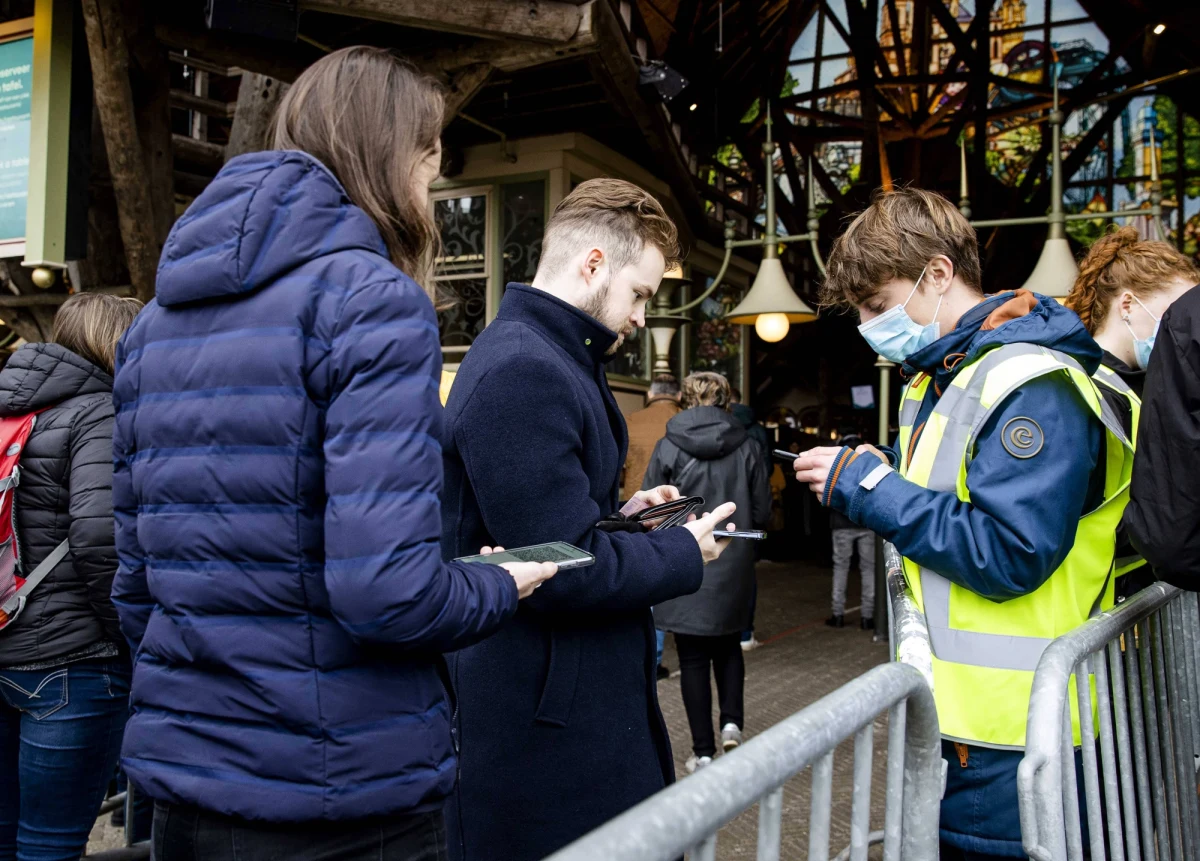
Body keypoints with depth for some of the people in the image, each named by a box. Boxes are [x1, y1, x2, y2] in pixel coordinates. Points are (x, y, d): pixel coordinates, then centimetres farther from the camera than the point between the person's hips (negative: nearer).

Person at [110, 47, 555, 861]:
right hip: (345, 795, -6)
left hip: (184, 781, 7)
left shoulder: (160, 317, 7)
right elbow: (385, 590, -24)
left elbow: (135, 586, 9)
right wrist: (500, 589, -5)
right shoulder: (373, 299, -15)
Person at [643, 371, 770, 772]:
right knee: (728, 647, 23)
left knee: (693, 658, 7)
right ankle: (732, 721, 9)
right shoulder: (747, 446, -3)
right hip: (733, 569, 2)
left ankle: (703, 751, 11)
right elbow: (762, 513, 1)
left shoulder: (668, 446, -8)